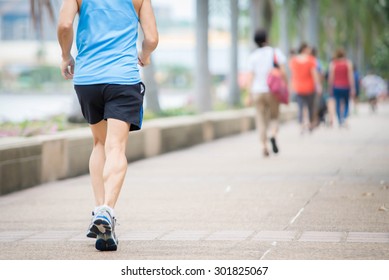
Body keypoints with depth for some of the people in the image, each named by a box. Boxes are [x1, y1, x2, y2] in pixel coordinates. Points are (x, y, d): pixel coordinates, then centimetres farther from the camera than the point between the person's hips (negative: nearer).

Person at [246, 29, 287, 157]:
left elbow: (250, 77, -1)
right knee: (274, 116, 14)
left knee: (261, 119, 7)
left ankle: (264, 145, -2)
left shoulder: (253, 56, 3)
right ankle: (273, 135, -14)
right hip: (272, 90, -1)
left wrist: (249, 95, 2)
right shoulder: (276, 52, 1)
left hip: (257, 91, 1)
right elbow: (283, 72, -6)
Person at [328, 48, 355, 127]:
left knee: (338, 104, 8)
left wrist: (330, 88, 5)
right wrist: (352, 88, -4)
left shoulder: (332, 64, -4)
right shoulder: (348, 63, -4)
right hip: (346, 87, 0)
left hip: (336, 87, 0)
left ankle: (340, 122, 6)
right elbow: (351, 76, -7)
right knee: (346, 104, 14)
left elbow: (331, 77, -3)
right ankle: (345, 117, -10)